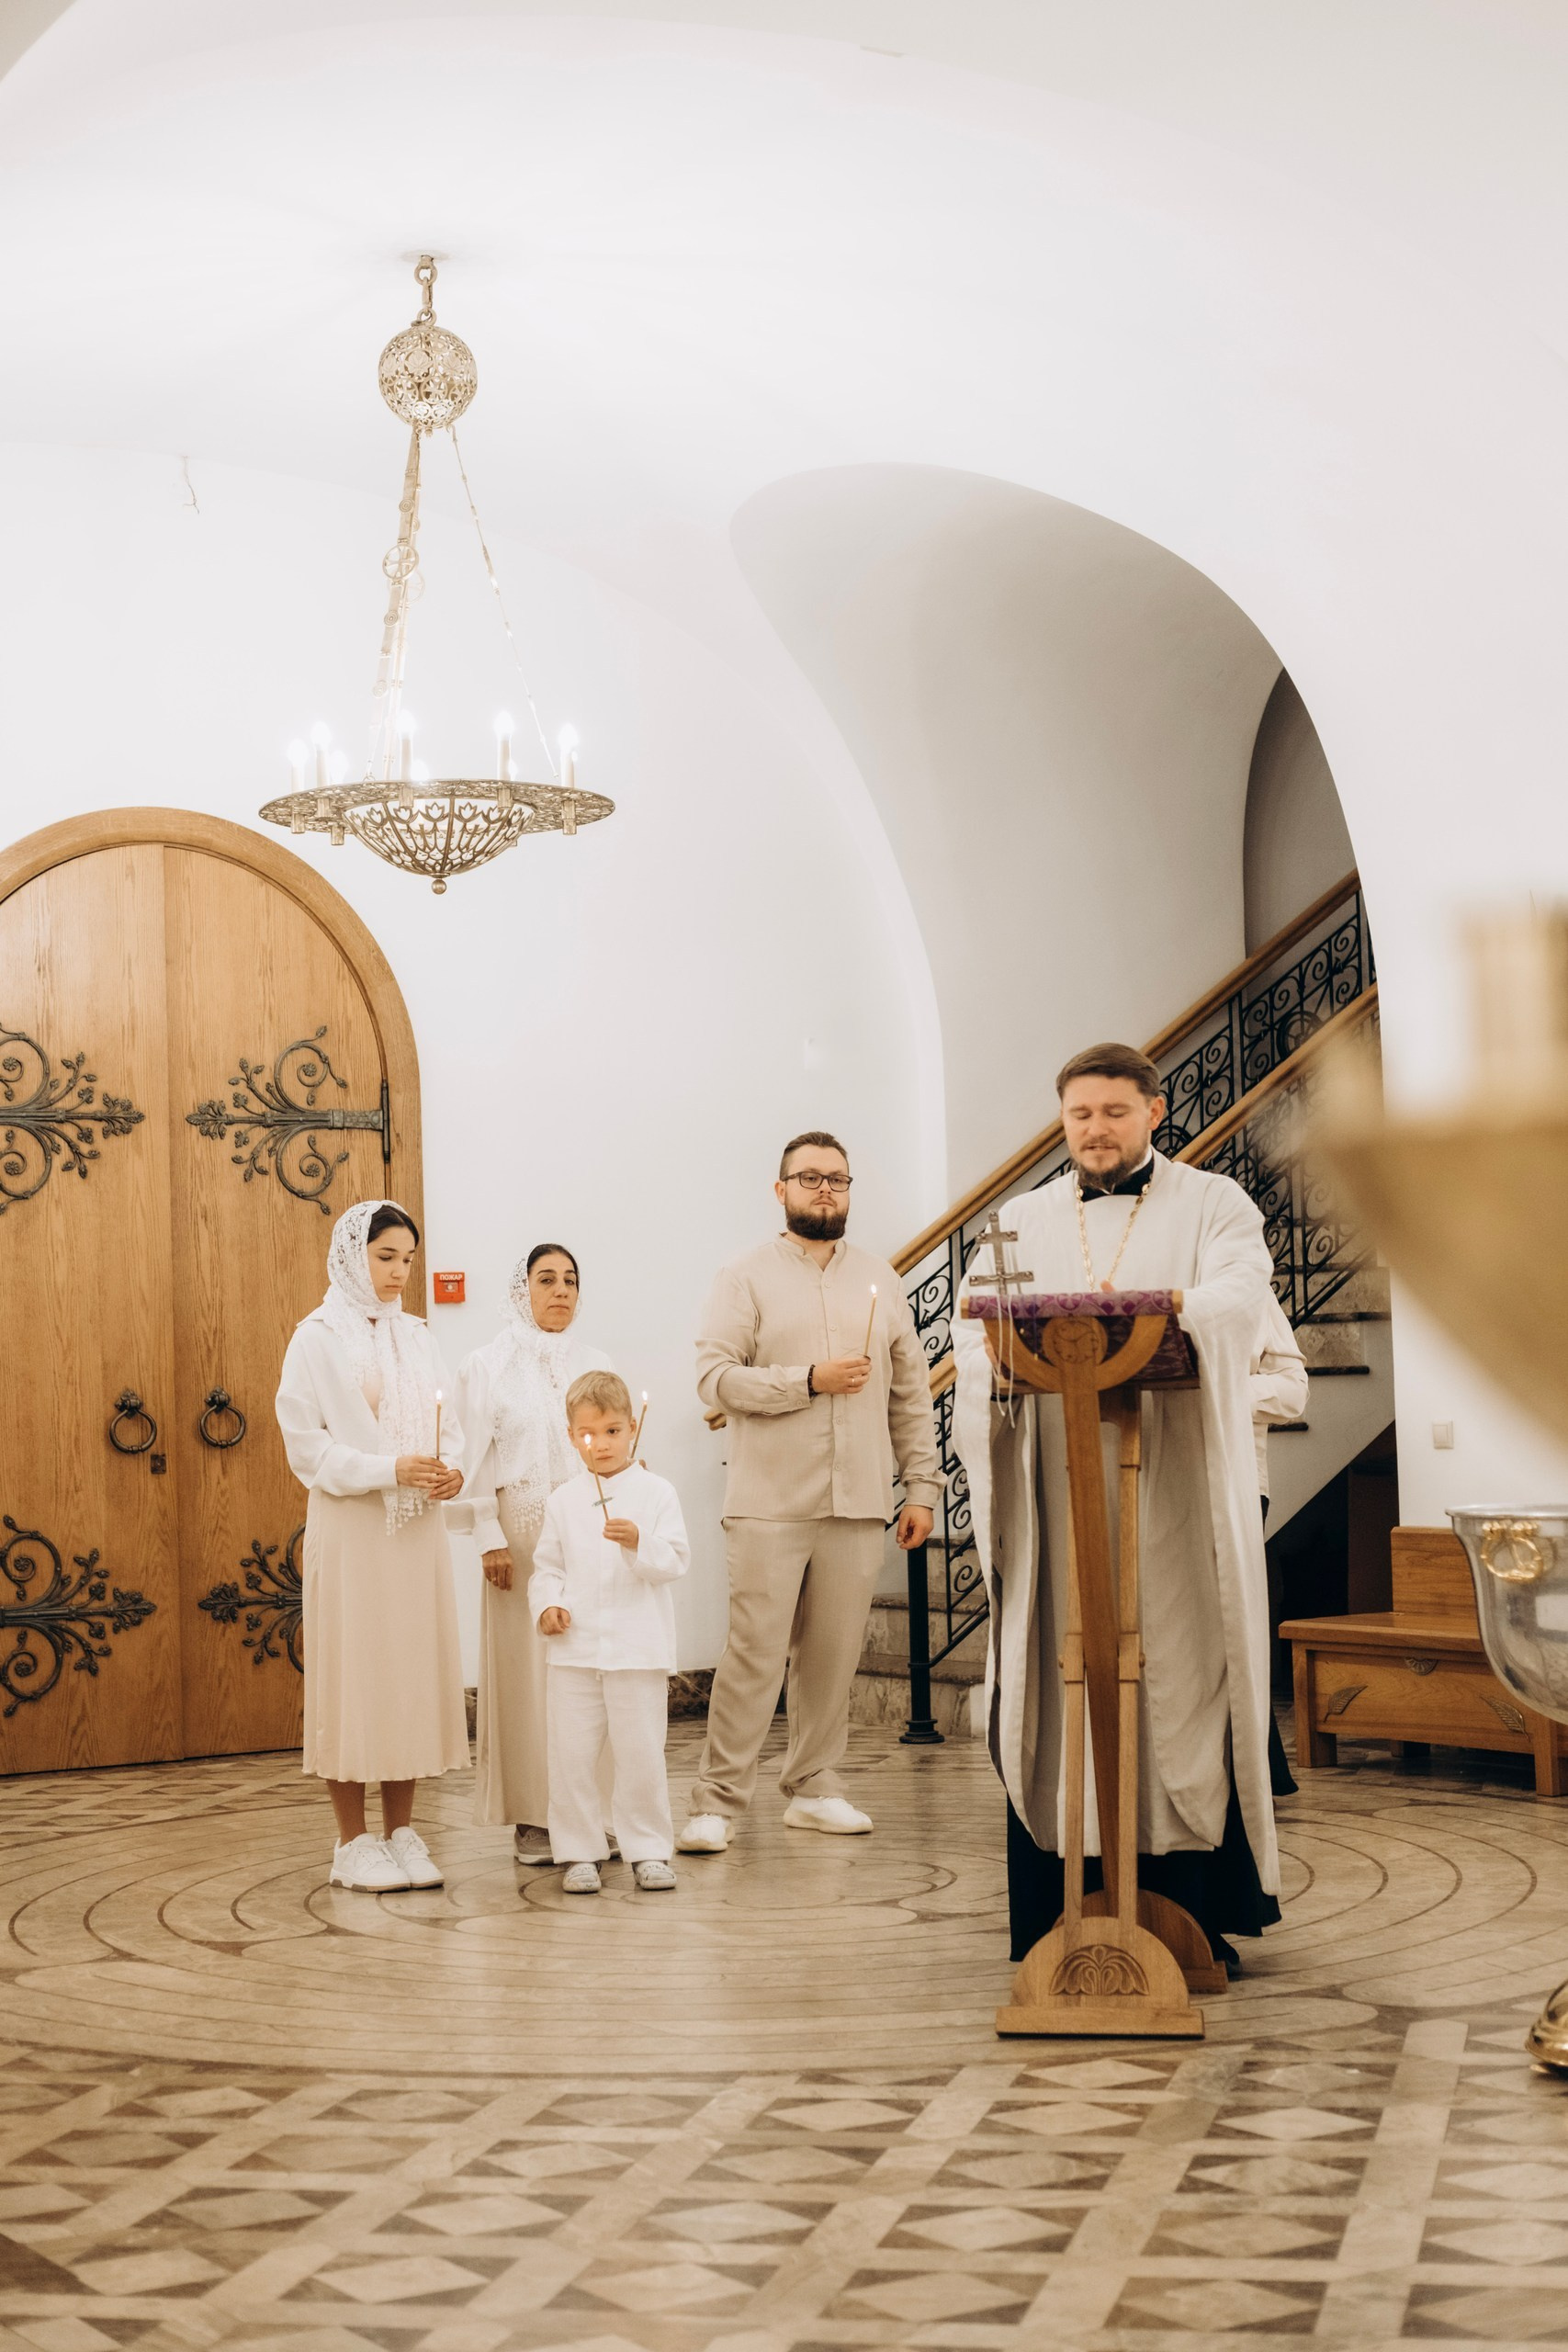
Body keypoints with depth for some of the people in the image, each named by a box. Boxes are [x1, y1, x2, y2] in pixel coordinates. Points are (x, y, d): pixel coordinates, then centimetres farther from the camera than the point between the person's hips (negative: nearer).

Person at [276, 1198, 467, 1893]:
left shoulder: (415, 1337, 11)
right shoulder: (318, 1340, -5)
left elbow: (448, 1424, 14)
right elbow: (306, 1444, -9)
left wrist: (449, 1468, -7)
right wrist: (388, 1470, -18)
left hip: (416, 1528, 5)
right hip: (349, 1528, -5)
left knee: (413, 1670, 7)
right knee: (353, 1672, -1)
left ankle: (401, 1831, 15)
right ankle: (354, 1842, 7)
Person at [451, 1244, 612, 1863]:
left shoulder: (596, 1365, 12)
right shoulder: (487, 1367, 4)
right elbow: (477, 1459, 0)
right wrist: (489, 1538, -7)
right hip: (522, 1533, -2)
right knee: (525, 1669, -2)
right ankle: (532, 1818, 4)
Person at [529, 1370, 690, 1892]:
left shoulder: (656, 1492, 1)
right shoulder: (563, 1501, 10)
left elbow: (675, 1560, -7)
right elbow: (547, 1566, 14)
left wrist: (638, 1542, -26)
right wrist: (546, 1605, -5)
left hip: (638, 1650, -2)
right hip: (574, 1650, 2)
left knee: (641, 1755, 1)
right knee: (571, 1756, 2)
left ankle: (649, 1850, 13)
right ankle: (579, 1853, 12)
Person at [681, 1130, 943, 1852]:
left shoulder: (881, 1281, 15)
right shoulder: (746, 1279, 3)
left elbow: (911, 1392, 14)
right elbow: (715, 1378, -8)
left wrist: (921, 1486, 8)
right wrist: (809, 1380, -15)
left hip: (857, 1502, 4)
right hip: (770, 1503, -4)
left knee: (833, 1654, 5)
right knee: (754, 1653, -7)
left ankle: (814, 1787, 16)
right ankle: (716, 1801, -3)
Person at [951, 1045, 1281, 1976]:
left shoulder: (1212, 1205, 9)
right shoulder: (1025, 1221, 18)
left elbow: (1239, 1296, -11)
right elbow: (975, 1322, 4)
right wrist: (1000, 1346, -21)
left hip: (1178, 1499, -2)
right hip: (1056, 1504, 2)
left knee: (1184, 1686, -5)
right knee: (1058, 1692, -1)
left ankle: (1198, 1909, 1)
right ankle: (1065, 1913, 4)